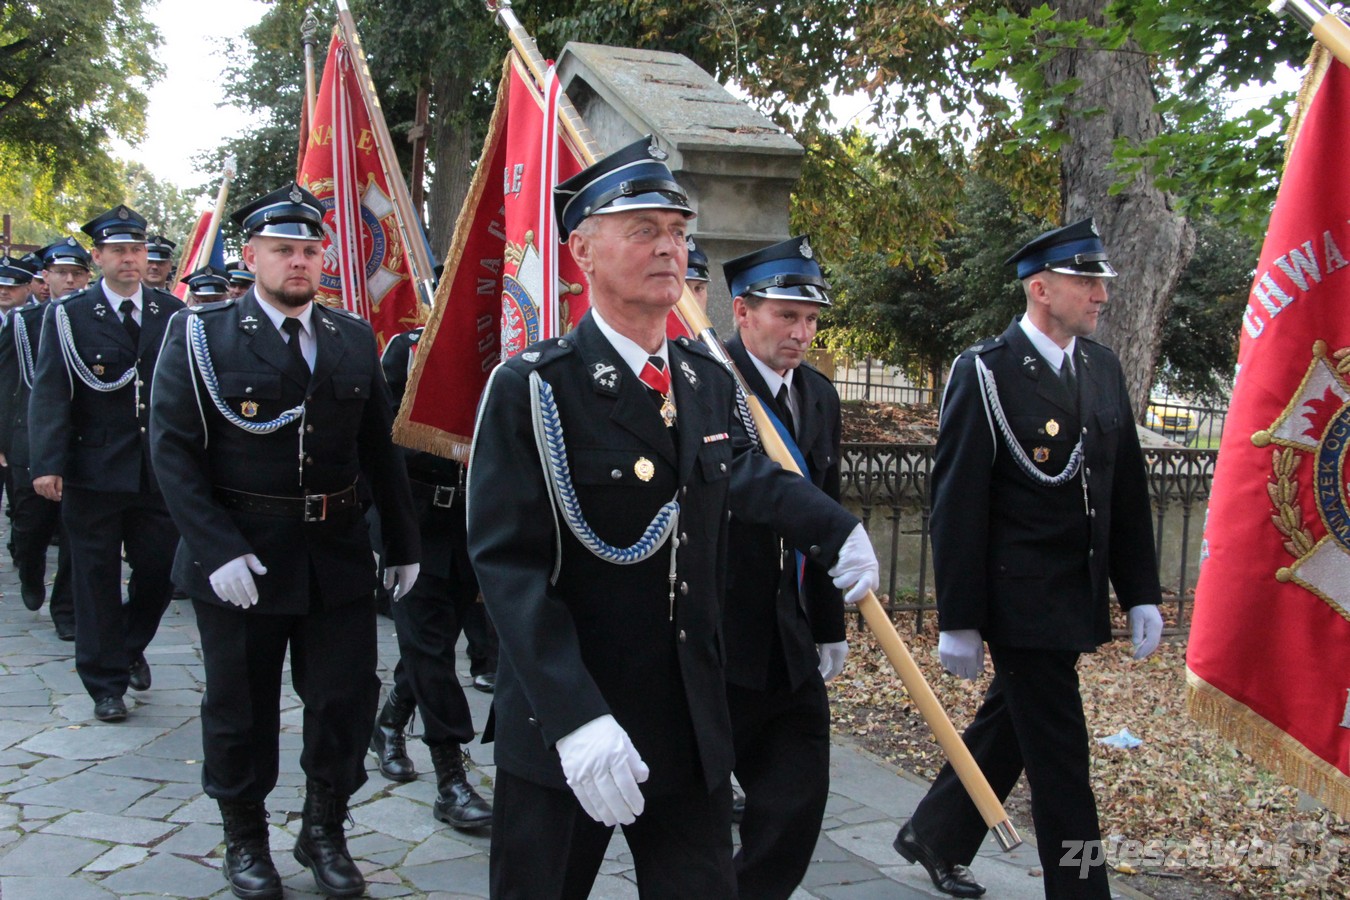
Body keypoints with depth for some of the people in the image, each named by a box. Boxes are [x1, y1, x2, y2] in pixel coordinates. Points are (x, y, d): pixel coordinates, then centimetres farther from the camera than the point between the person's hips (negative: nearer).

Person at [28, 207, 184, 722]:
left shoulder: (172, 313, 5)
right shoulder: (68, 316, -1)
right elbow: (50, 393, -6)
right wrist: (47, 464, -16)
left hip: (161, 472, 2)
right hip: (93, 472, -2)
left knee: (160, 569, 9)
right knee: (96, 580, 6)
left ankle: (131, 646, 37)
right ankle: (106, 684, 19)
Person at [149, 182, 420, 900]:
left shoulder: (354, 340, 7)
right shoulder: (201, 336, -4)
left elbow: (380, 449, 9)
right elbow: (174, 450, -9)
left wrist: (403, 542, 7)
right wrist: (218, 549, -18)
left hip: (338, 553, 3)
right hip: (239, 557, -3)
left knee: (347, 698, 8)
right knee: (241, 706, 12)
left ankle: (324, 831, 30)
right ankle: (244, 839, 33)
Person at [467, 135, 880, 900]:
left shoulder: (712, 383, 6)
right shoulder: (532, 388, -13)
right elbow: (509, 565, -19)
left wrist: (837, 527, 16)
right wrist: (576, 718, -28)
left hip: (693, 728, 5)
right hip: (565, 730, -5)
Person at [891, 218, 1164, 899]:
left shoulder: (1103, 367, 8)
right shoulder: (985, 372, -13)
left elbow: (1127, 490, 12)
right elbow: (957, 504, -14)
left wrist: (1141, 592, 7)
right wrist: (958, 621, -15)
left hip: (1079, 599, 8)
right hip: (1020, 601, -7)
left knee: (1010, 724, 20)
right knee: (1060, 758, -1)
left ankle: (935, 836, 39)